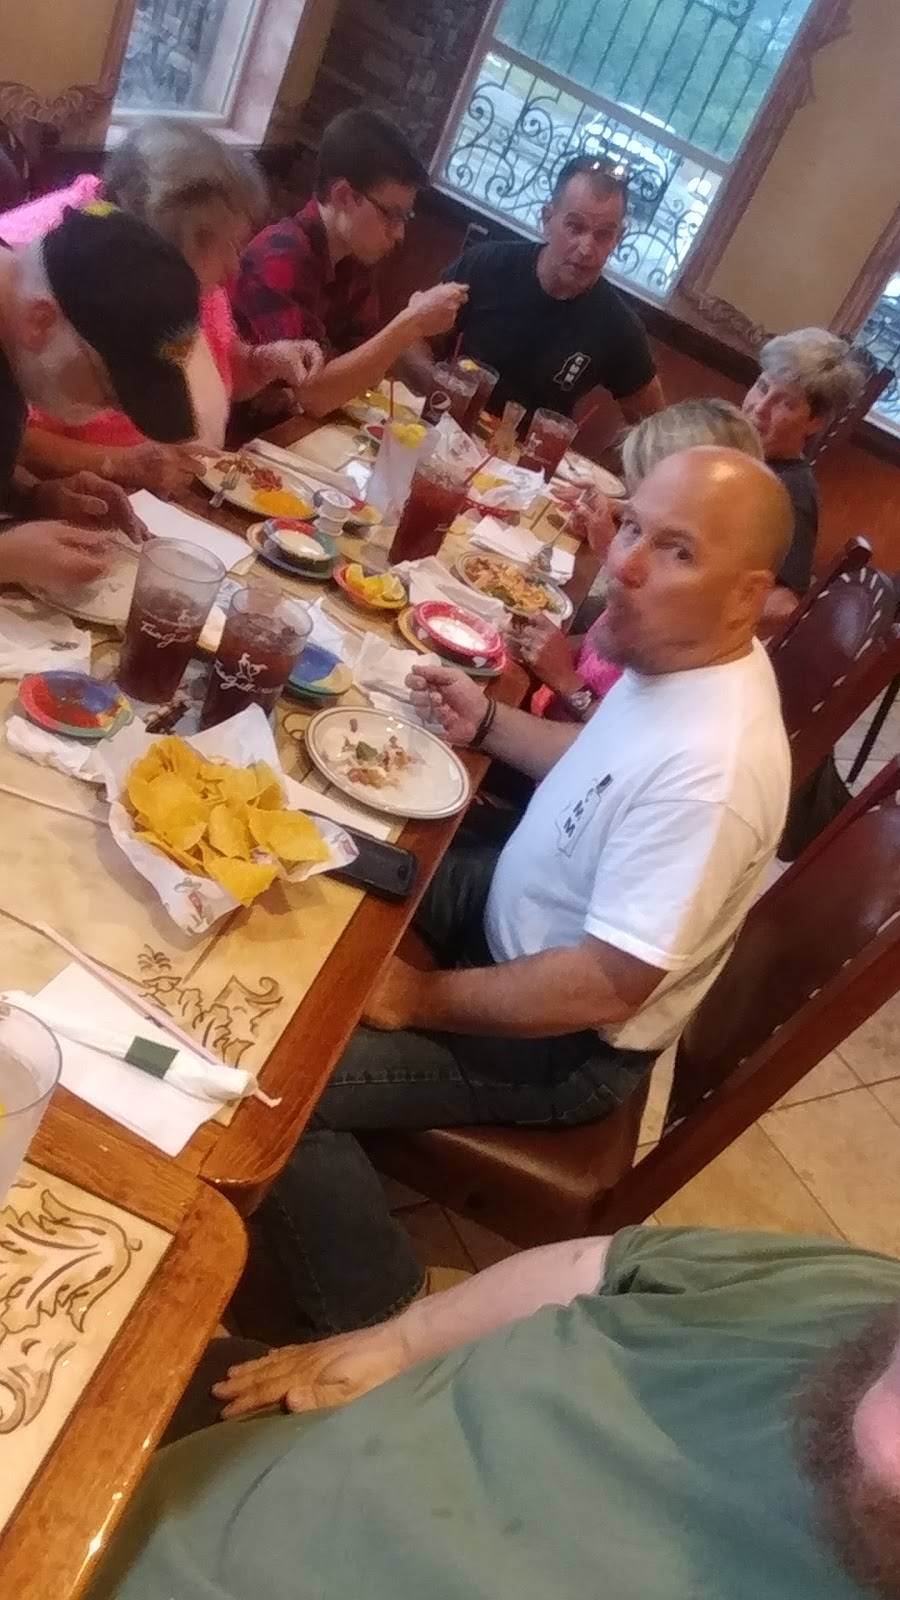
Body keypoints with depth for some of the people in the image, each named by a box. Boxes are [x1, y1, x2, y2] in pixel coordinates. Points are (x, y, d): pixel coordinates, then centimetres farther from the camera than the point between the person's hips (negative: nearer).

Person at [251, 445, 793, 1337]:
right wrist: (488, 723, -1)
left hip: (567, 1042, -9)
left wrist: (421, 998, -20)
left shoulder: (711, 769, -35)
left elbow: (604, 987, -30)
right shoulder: (679, 655, -7)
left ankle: (371, 1329, 11)